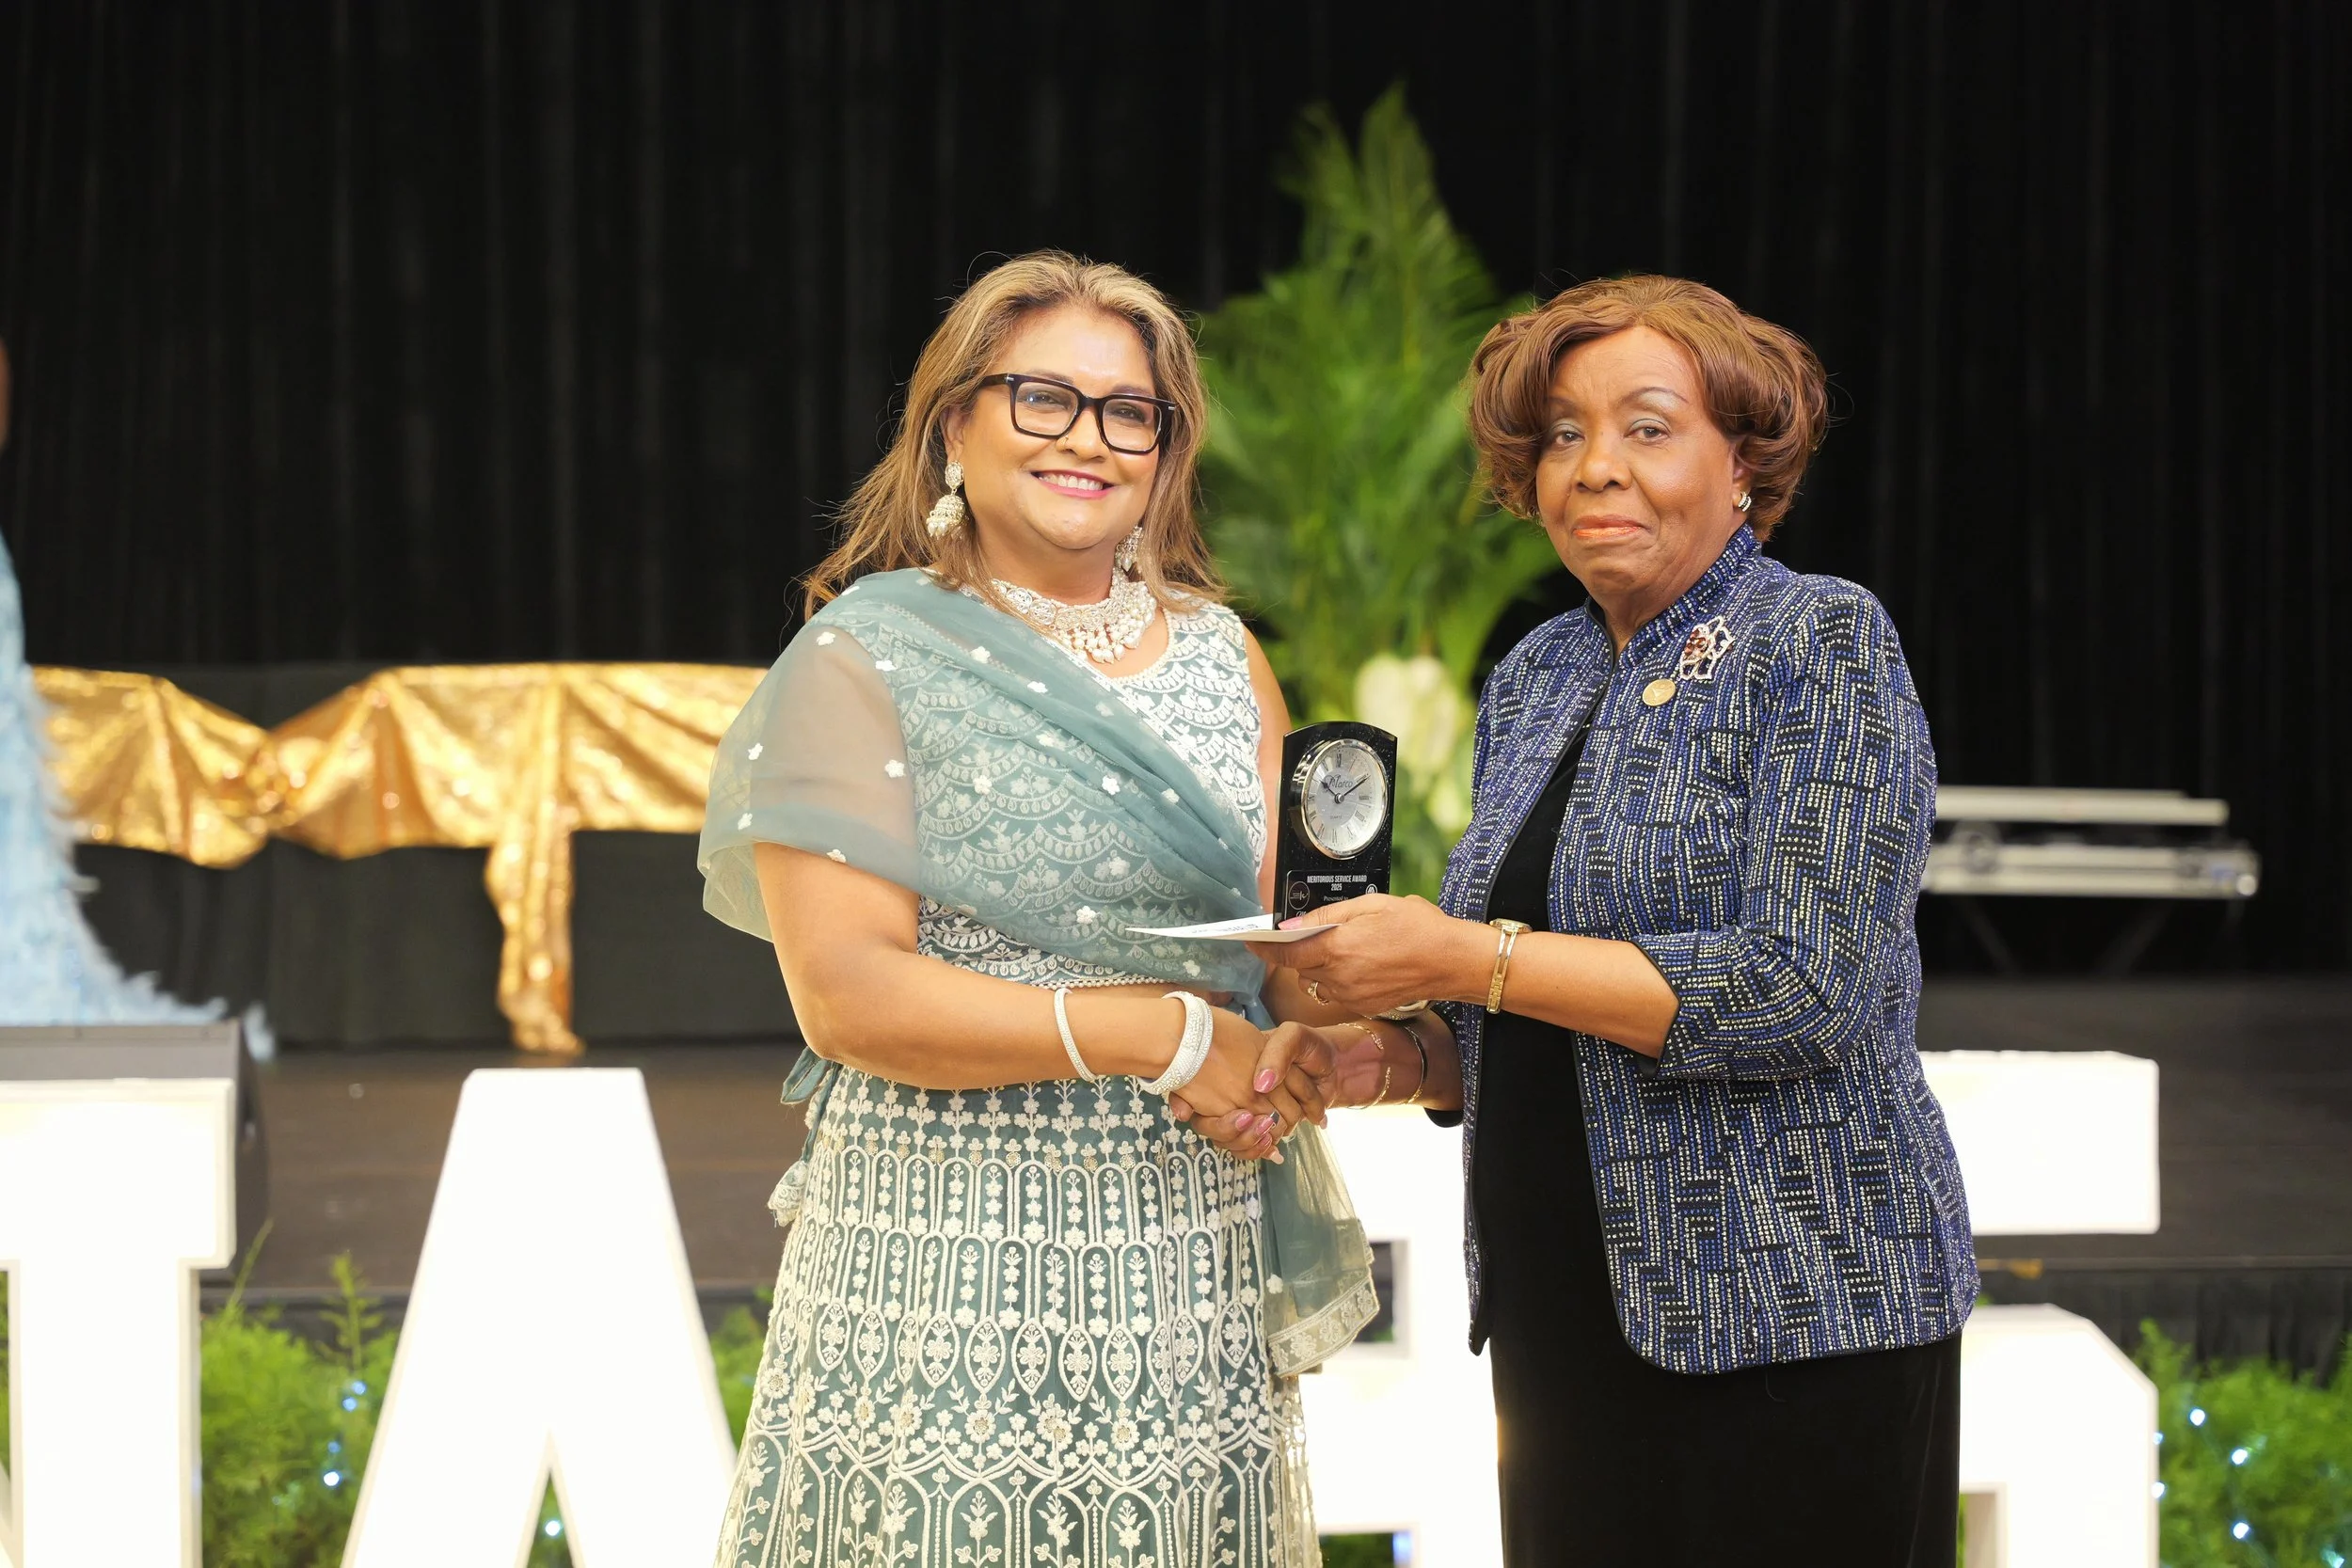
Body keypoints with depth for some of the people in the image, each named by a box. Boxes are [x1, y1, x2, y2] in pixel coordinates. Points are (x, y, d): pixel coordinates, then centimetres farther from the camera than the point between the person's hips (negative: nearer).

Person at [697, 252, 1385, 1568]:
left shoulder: (1222, 657, 14)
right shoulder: (865, 659, -2)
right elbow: (846, 992, -11)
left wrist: (1299, 1051, -11)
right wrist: (1161, 1035, -15)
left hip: (1193, 1286, 4)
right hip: (950, 1272, -4)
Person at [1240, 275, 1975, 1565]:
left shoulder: (1825, 643, -8)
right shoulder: (1532, 681, 12)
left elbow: (1800, 991, -20)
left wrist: (1461, 957, -19)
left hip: (1788, 1319, -6)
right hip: (1565, 1315, 6)